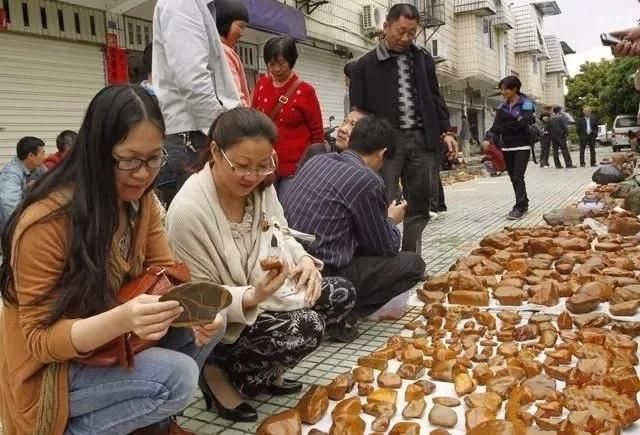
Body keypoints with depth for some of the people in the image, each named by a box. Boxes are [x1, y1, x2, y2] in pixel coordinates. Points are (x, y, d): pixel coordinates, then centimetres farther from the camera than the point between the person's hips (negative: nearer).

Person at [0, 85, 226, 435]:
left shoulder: (140, 201, -4)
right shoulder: (46, 221, -26)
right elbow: (39, 340, -23)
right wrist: (121, 319, -41)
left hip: (112, 344, 7)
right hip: (52, 369, -7)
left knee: (211, 324, -10)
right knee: (177, 376, -25)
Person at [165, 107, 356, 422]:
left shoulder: (261, 188, -5)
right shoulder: (188, 210, -28)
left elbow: (281, 237, 10)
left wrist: (304, 260, -11)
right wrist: (251, 297, -38)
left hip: (269, 291, 8)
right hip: (221, 321, -8)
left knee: (342, 294, 0)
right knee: (307, 329, -26)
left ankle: (265, 370, 10)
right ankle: (221, 373, -2)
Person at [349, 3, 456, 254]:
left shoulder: (423, 59, 13)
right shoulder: (365, 65, 2)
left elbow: (435, 99, 16)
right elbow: (358, 110, 0)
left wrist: (444, 132, 6)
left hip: (422, 140, 4)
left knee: (419, 207, 8)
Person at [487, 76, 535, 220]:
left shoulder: (526, 104, -5)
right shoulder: (502, 106, 10)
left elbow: (522, 123, -19)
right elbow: (497, 125, -1)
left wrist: (502, 127, -13)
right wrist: (490, 137, -20)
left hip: (522, 146, -6)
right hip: (507, 147, 6)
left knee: (518, 176, -12)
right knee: (513, 177, 8)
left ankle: (520, 207, -9)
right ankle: (523, 204, 18)